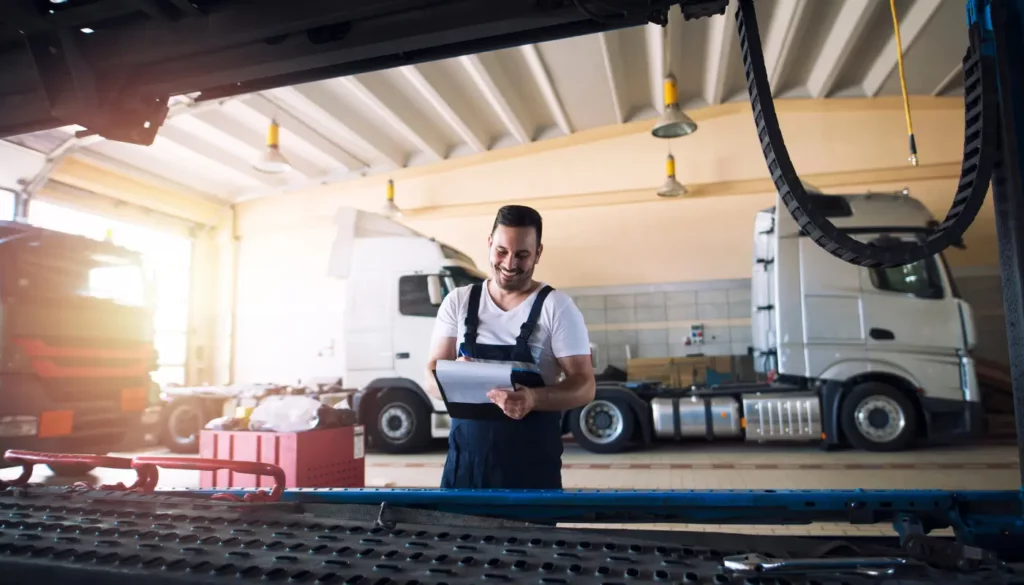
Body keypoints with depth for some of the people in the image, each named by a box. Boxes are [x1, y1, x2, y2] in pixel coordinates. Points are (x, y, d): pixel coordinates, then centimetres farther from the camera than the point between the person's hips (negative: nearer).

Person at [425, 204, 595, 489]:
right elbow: (432, 376, 5)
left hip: (533, 462, -2)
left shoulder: (557, 307, -4)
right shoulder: (458, 301, 5)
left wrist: (534, 398, -27)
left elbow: (584, 386, -7)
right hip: (465, 458, 2)